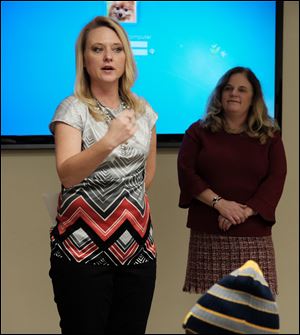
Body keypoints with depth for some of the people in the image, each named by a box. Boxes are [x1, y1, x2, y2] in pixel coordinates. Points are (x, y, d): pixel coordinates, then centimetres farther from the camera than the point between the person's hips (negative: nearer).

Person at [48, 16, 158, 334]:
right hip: (82, 246, -5)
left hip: (137, 243, 5)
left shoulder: (143, 109, 7)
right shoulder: (72, 109, -8)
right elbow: (66, 174, -25)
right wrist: (108, 142, -39)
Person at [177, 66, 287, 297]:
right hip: (208, 235, 0)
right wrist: (220, 203, -13)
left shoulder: (270, 135, 12)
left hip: (254, 236, 1)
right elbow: (186, 173, 0)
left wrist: (245, 212, -13)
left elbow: (276, 180, 1)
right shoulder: (199, 131, 10)